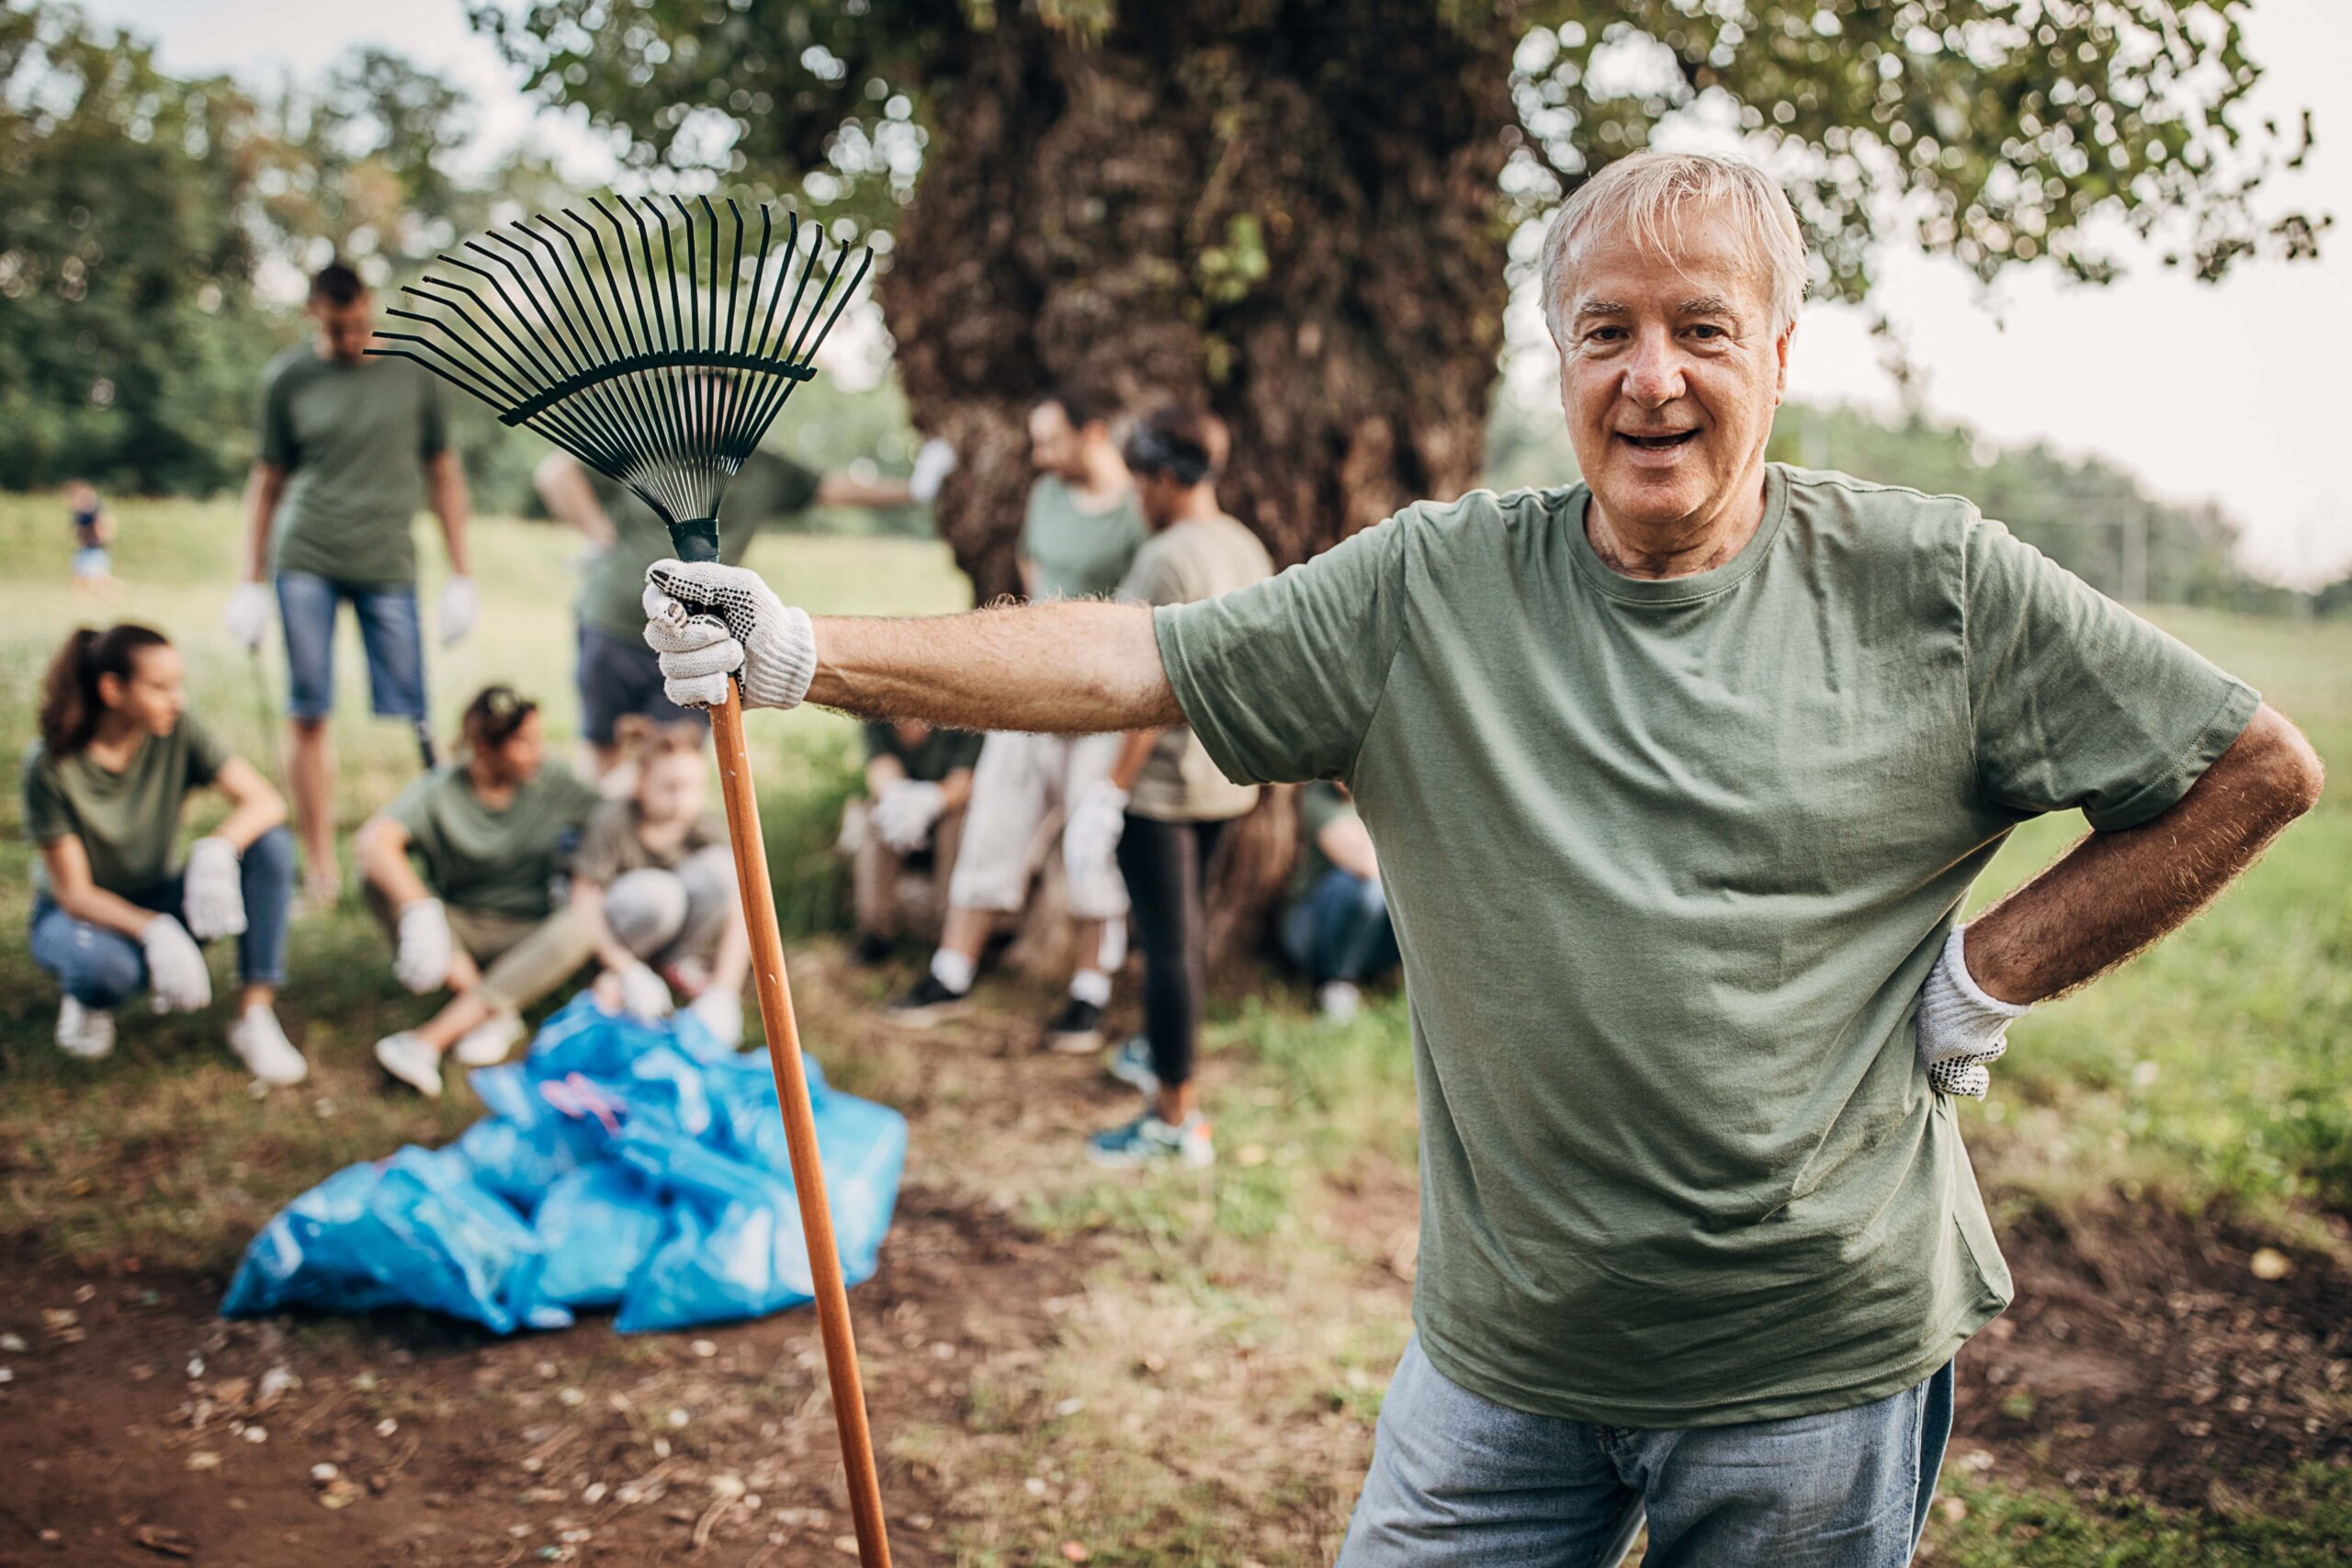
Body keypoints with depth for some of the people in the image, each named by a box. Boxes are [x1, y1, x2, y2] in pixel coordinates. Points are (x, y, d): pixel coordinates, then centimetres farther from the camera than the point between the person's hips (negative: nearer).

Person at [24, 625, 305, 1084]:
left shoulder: (178, 731, -15)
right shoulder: (51, 765, -22)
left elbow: (265, 801, -22)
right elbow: (73, 892, -22)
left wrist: (217, 848, -44)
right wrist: (153, 930, -40)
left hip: (159, 900, 3)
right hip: (80, 913, -3)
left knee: (271, 845, -24)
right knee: (105, 963, -41)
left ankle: (255, 1015, -22)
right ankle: (88, 1000, -1)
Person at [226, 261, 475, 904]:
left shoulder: (411, 373, 7)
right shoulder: (289, 378, 7)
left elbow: (443, 474, 12)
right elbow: (268, 482, 13)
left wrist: (460, 577, 7)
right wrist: (251, 583, 9)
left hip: (387, 563, 0)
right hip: (305, 562, 0)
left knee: (408, 720, -5)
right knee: (308, 714, -1)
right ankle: (319, 865, 7)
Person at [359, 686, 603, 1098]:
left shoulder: (552, 782, -3)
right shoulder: (440, 791, -12)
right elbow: (371, 841, -29)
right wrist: (422, 912, -44)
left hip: (526, 939, 1)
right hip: (458, 932, -1)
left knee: (585, 920, -32)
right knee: (381, 878, -24)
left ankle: (430, 1039, -37)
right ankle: (495, 1014, -27)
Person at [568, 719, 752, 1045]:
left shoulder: (709, 829, -18)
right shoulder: (613, 822, -24)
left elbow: (739, 912, -22)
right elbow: (584, 902, -22)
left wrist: (723, 993, -31)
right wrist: (628, 971, -28)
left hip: (677, 935, 3)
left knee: (720, 868, -26)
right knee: (655, 892, -37)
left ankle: (678, 966, -5)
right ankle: (614, 977, -9)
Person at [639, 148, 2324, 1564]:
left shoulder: (1934, 586, -6)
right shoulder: (1431, 589, -3)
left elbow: (2259, 770, 1)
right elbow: (1119, 660, -8)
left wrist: (1990, 974, -5)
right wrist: (805, 653, -16)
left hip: (1826, 1367, -1)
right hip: (1505, 1364, 1)